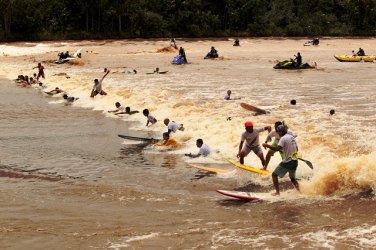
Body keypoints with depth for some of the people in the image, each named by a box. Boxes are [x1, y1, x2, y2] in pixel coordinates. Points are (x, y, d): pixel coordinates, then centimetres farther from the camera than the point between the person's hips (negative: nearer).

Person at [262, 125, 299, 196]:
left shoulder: (283, 138, -12)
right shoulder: (292, 137, 12)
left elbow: (277, 148, -25)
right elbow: (296, 149, 21)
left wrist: (267, 145, -14)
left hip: (287, 162, -7)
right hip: (295, 162, 7)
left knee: (274, 175, 3)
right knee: (293, 178, 26)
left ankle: (277, 192, -4)